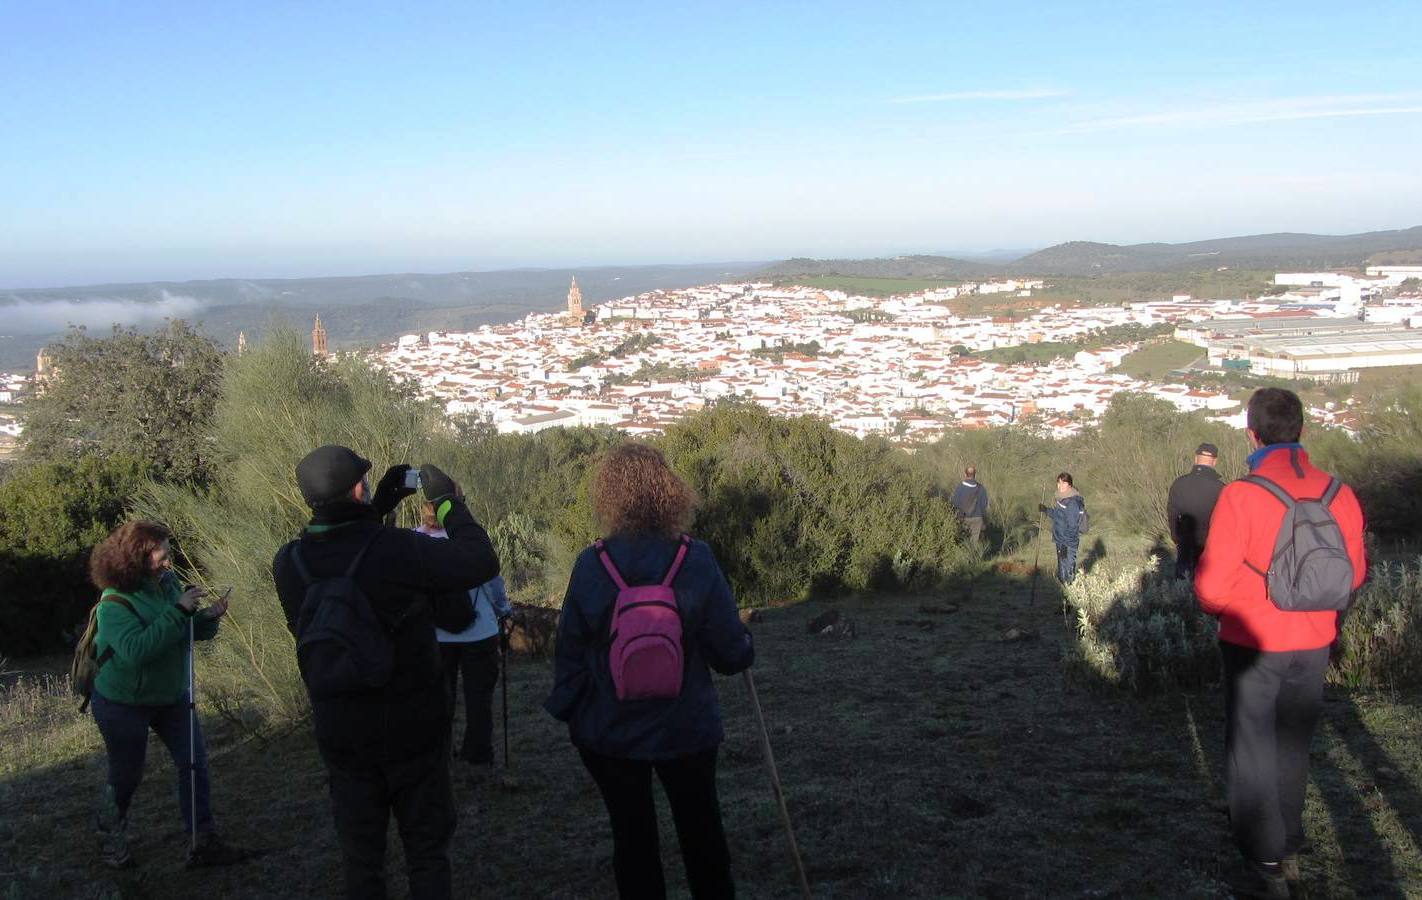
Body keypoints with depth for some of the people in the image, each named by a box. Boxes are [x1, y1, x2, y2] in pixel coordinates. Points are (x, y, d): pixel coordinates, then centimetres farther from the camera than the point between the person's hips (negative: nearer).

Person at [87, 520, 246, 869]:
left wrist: (208, 617, -15)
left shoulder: (168, 584, -6)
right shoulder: (115, 603, -24)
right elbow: (136, 650, -38)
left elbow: (189, 632, 7)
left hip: (170, 696, 6)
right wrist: (178, 611, -38)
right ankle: (109, 840, 36)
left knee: (194, 762, 0)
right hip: (123, 704, -6)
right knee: (126, 775, 10)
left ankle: (204, 843, 7)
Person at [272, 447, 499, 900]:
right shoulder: (399, 549, -24)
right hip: (413, 728, -3)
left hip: (341, 734, 3)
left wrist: (377, 511, 8)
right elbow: (481, 562, -15)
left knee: (360, 854, 18)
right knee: (426, 849, 15)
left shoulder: (288, 562, -10)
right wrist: (449, 500, -6)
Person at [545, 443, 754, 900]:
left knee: (632, 835, 16)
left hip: (608, 731, 0)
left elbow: (569, 651, -7)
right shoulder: (697, 561, -16)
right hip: (687, 727, 0)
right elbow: (731, 652, -12)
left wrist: (566, 710, 9)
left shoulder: (590, 566, -14)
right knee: (701, 830, 20)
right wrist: (743, 647, 11)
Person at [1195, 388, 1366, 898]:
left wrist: (1217, 608, 1)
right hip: (1314, 644, 4)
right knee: (1293, 748, 21)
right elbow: (1354, 573, 2)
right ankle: (1289, 849, 34)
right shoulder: (1338, 493, -8)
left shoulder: (1240, 496, -22)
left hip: (1254, 642, -4)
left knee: (1251, 751, 10)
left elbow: (1212, 586, -21)